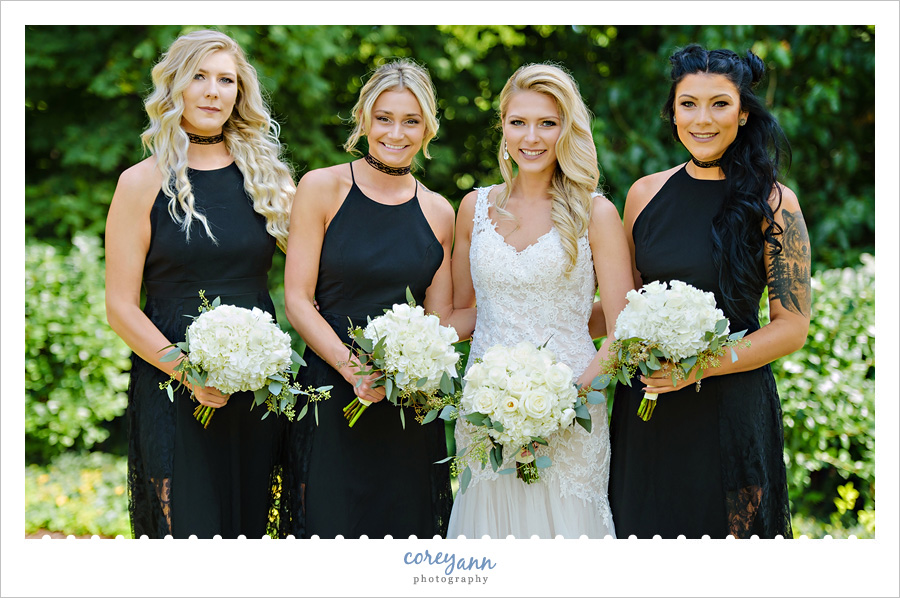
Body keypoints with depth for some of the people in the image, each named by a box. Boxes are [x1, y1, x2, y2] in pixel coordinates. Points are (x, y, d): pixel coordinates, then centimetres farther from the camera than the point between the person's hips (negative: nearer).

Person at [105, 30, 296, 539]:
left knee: (250, 524, 10)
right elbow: (121, 308, -4)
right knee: (188, 529, -2)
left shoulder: (269, 177, 8)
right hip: (174, 388, -3)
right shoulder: (145, 182, -1)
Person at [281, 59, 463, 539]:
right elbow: (297, 301, -4)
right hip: (331, 392, -3)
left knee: (407, 523, 7)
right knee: (331, 525, 0)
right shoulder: (321, 188, -1)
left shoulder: (438, 213, 8)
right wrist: (352, 367, -17)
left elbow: (440, 319, 10)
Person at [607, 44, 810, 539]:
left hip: (730, 405, -3)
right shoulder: (645, 195, 6)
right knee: (643, 527, 10)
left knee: (723, 531, 5)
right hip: (644, 406, 3)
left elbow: (792, 326, -6)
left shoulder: (774, 203, -5)